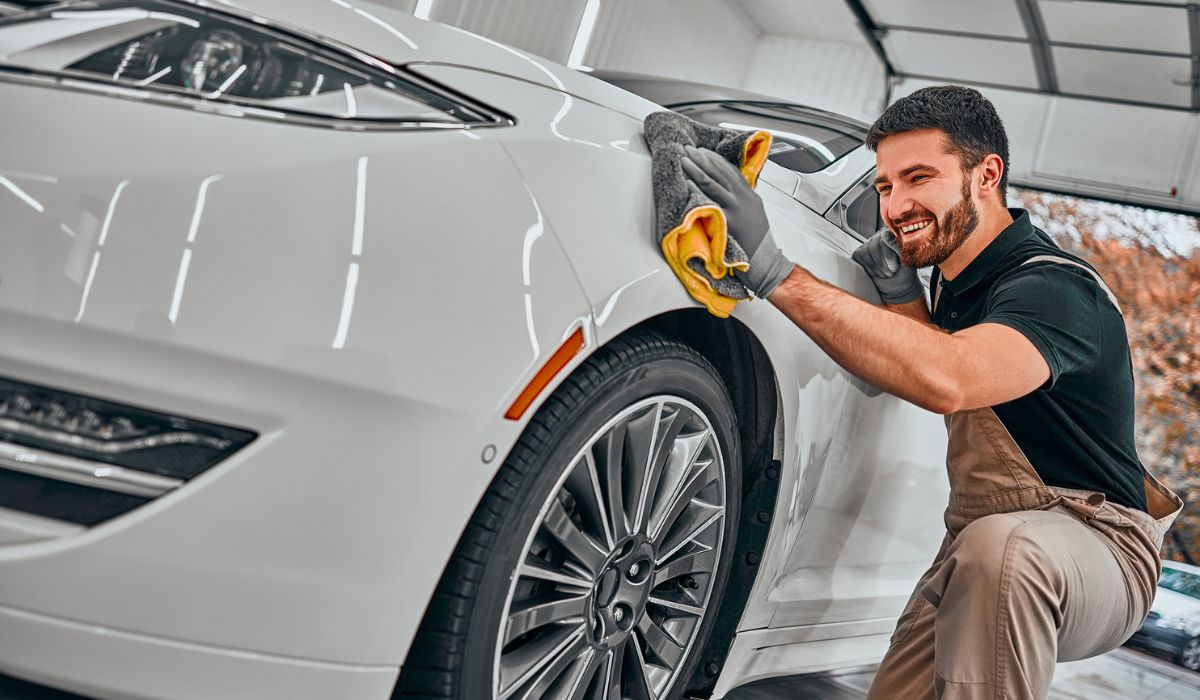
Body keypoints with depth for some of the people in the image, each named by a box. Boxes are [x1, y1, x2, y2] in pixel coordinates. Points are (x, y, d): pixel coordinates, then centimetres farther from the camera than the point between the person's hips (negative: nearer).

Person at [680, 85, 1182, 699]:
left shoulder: (1056, 287, -24)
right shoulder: (955, 278, 6)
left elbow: (949, 381, -44)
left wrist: (772, 272, -46)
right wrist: (900, 296, 2)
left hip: (1098, 546, -8)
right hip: (977, 554, 8)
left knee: (999, 545, -39)